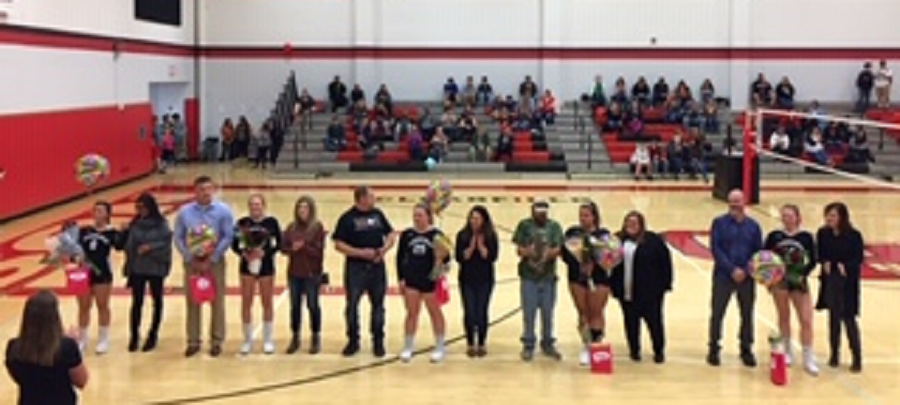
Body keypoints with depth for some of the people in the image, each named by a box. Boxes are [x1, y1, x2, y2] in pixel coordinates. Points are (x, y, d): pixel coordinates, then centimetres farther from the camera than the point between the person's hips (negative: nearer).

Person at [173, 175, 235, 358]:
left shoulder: (223, 211, -6)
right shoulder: (184, 211, -1)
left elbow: (228, 237, -9)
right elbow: (178, 238, 0)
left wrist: (211, 260, -13)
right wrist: (191, 259, -9)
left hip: (215, 261, -1)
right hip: (192, 262, 2)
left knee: (217, 301, 3)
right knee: (192, 302, 7)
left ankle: (217, 341, 14)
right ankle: (193, 341, 16)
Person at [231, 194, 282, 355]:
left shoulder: (271, 222, -5)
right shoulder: (242, 222, -3)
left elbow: (279, 243, -4)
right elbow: (234, 245, 0)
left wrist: (265, 252, -18)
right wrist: (243, 253, -18)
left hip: (266, 266, -1)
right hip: (247, 265, 1)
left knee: (267, 303, 8)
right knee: (246, 303, 6)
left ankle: (268, 340, 21)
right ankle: (247, 340, 19)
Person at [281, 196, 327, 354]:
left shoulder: (317, 227, -7)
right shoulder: (291, 227, 6)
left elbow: (318, 251, -11)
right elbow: (283, 247, 4)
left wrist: (304, 247, -22)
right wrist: (293, 249, -16)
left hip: (312, 273, -4)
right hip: (294, 273, 4)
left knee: (313, 305, 3)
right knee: (295, 305, 10)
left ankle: (316, 339, 15)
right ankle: (295, 338, 22)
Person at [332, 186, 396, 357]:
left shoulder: (378, 214, 6)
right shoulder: (347, 218, -8)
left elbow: (391, 235, 12)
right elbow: (338, 244, -10)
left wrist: (384, 249, -8)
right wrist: (361, 252, -18)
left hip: (377, 266, 4)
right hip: (355, 267, -3)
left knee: (378, 305, 9)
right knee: (352, 305, 4)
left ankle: (378, 342, 21)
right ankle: (353, 341, 19)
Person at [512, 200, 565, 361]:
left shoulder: (554, 226, 3)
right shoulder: (524, 225, 0)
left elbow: (557, 249, -3)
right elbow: (519, 249, -1)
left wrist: (549, 253, -24)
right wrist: (526, 252, -23)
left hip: (548, 276, 1)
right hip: (529, 276, -1)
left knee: (548, 313, 9)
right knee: (529, 313, 1)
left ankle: (548, 344, 23)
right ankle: (528, 346, 13)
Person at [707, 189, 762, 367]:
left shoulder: (753, 226, 6)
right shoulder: (719, 223, -1)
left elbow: (758, 252, 5)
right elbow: (715, 248, -8)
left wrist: (745, 271, -12)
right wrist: (732, 269, -17)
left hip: (746, 277, 2)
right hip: (723, 276, -2)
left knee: (747, 314, 8)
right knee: (717, 313, 3)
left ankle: (746, 349, 22)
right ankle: (713, 349, 16)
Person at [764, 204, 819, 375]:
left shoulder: (806, 237, -1)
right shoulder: (774, 236, 0)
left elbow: (813, 261, 0)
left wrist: (803, 274, -15)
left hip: (798, 282, -1)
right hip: (779, 280, 1)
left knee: (806, 320, -4)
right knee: (784, 317, 12)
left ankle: (808, 359, 5)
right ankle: (787, 352, 29)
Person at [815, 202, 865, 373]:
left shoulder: (854, 236, -11)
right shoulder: (823, 234, -1)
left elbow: (859, 258, -7)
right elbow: (819, 254, 6)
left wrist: (845, 266, -23)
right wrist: (825, 263, -14)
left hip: (847, 281, -3)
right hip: (829, 280, 4)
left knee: (848, 318, -3)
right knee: (833, 317, 12)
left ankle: (857, 357, 6)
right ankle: (834, 353, 24)